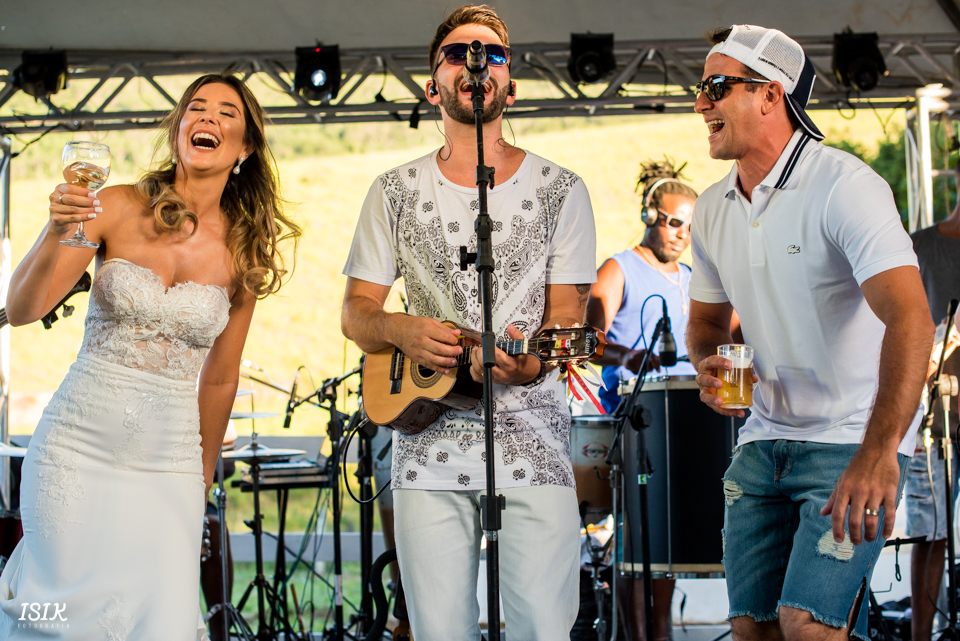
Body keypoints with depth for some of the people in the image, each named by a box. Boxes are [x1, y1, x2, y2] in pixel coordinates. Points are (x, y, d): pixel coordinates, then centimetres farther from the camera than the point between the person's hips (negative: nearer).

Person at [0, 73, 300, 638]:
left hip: (168, 463, 2)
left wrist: (204, 482, 17)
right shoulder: (119, 208, -3)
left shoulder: (245, 253, 3)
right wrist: (56, 235, -22)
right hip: (78, 444, -2)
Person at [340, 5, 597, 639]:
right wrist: (402, 331, -11)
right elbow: (356, 312, 12)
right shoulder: (396, 193, 10)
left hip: (533, 439, -1)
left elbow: (566, 316, 1)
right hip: (428, 443, 1)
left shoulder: (560, 191, 6)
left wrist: (528, 361, -21)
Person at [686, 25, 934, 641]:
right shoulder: (712, 210, 7)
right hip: (766, 437, 7)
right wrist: (709, 364, -3)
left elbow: (910, 317, -30)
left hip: (857, 442, -7)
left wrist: (878, 451, -42)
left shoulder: (846, 186, -18)